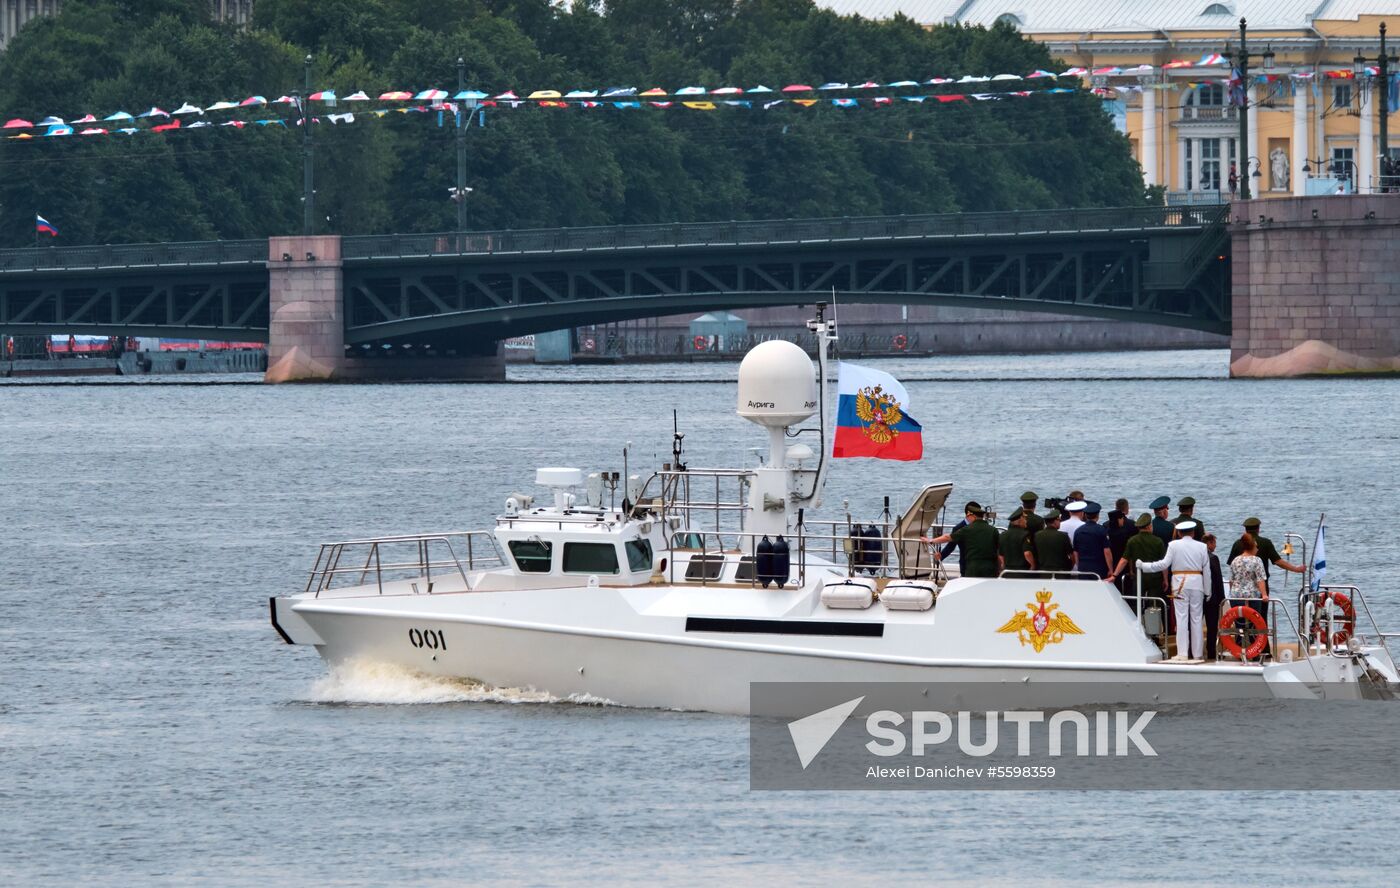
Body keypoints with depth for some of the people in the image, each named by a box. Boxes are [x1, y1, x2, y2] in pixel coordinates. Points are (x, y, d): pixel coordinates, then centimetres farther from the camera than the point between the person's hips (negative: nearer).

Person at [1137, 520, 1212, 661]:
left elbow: (1165, 564, -8)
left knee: (1182, 618, -3)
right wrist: (1207, 590, 14)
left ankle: (1182, 653, -10)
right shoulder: (1202, 547, 7)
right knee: (1196, 619, 8)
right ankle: (1197, 653, 10)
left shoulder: (1174, 545, -1)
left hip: (1180, 582, -2)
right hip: (1197, 583, 2)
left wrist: (1144, 565, -1)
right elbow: (1207, 570, 8)